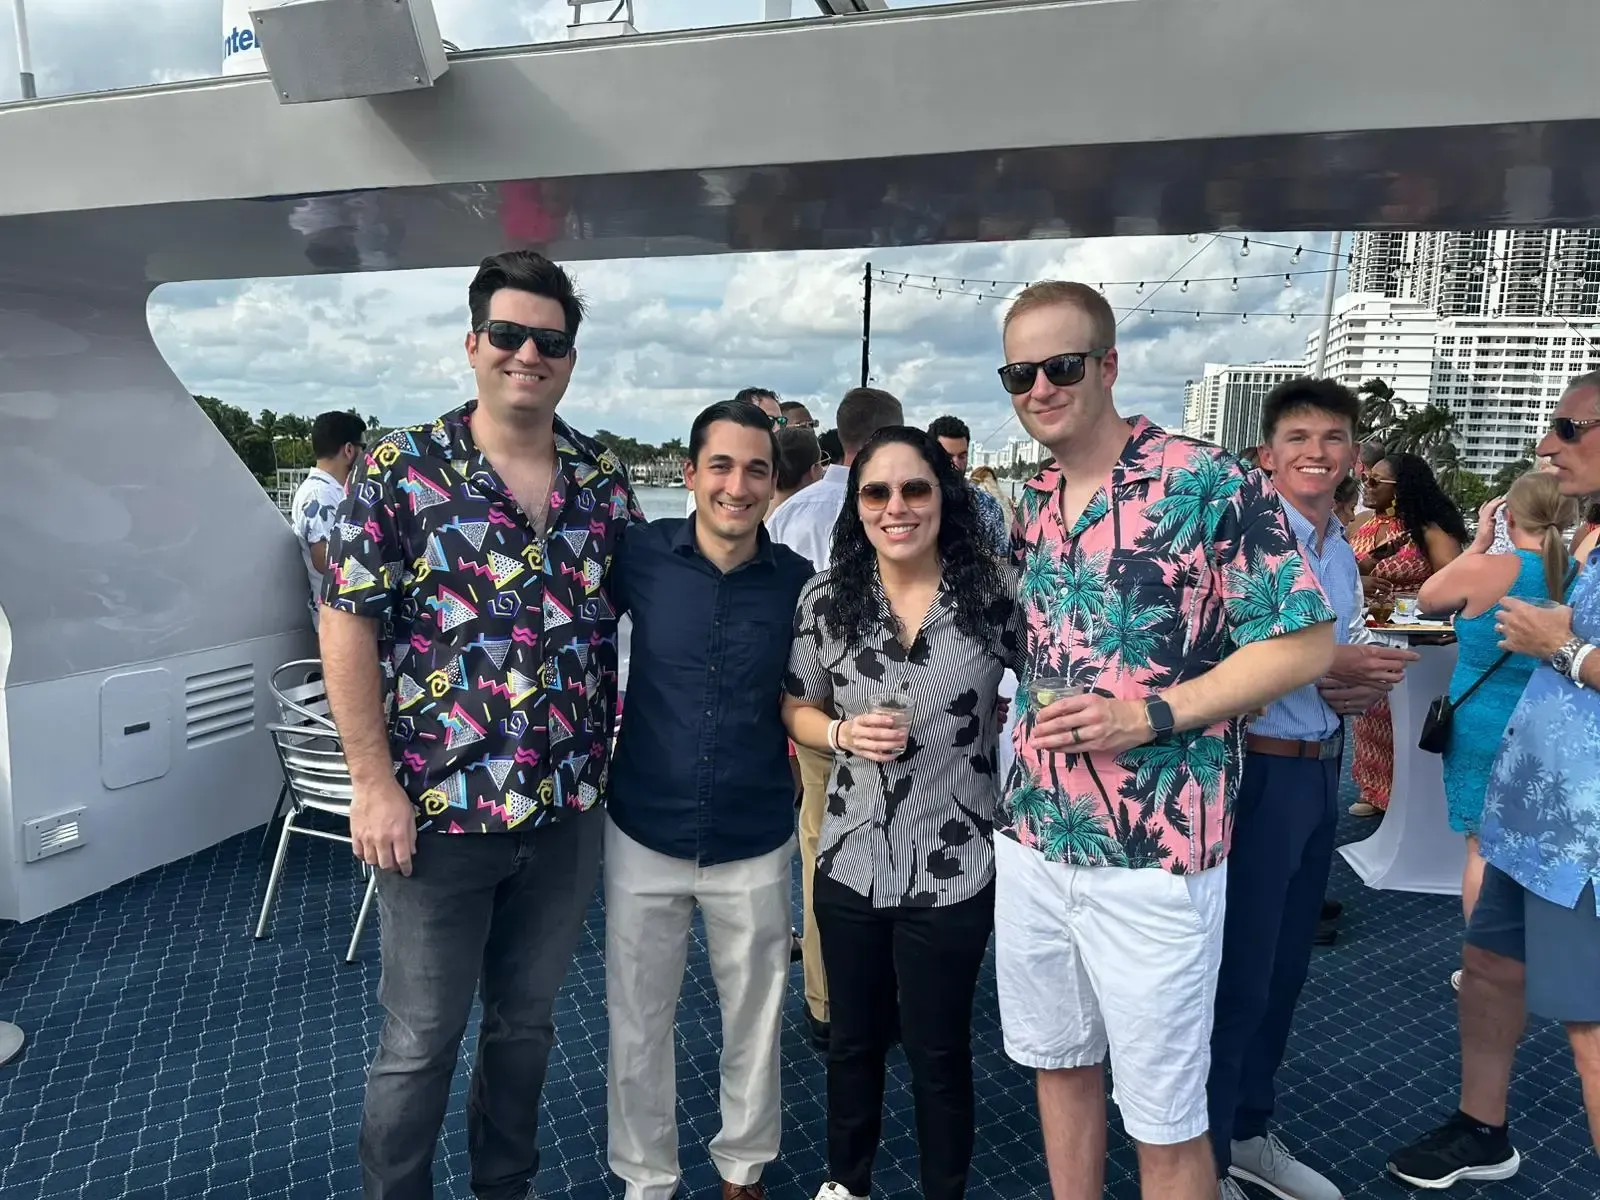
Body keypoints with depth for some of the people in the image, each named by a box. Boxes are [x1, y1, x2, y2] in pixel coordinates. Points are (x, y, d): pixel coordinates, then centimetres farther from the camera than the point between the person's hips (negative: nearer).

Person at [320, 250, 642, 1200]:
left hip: (570, 810, 4)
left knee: (528, 1021, 20)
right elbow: (350, 624, -8)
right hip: (438, 807, -3)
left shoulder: (605, 481, 3)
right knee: (421, 1039, 12)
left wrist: (620, 758, 5)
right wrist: (375, 781, -11)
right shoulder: (401, 470, -7)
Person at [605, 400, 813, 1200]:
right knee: (637, 1023, 15)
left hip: (755, 843, 0)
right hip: (644, 834, 0)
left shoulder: (798, 581, -8)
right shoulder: (639, 555, -10)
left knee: (755, 1021, 17)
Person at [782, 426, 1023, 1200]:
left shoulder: (993, 595, -10)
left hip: (954, 866, -2)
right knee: (853, 1038, 22)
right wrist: (843, 734, -14)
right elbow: (797, 709, 5)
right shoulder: (826, 599, -4)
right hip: (850, 859, 3)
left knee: (938, 1051, 15)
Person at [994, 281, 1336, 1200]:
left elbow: (1306, 643, -11)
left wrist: (1149, 715, -20)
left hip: (1154, 856, -6)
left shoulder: (1212, 483, -11)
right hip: (1031, 840, 6)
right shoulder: (1030, 507, 8)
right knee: (1059, 1063, 21)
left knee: (1165, 1120, 9)